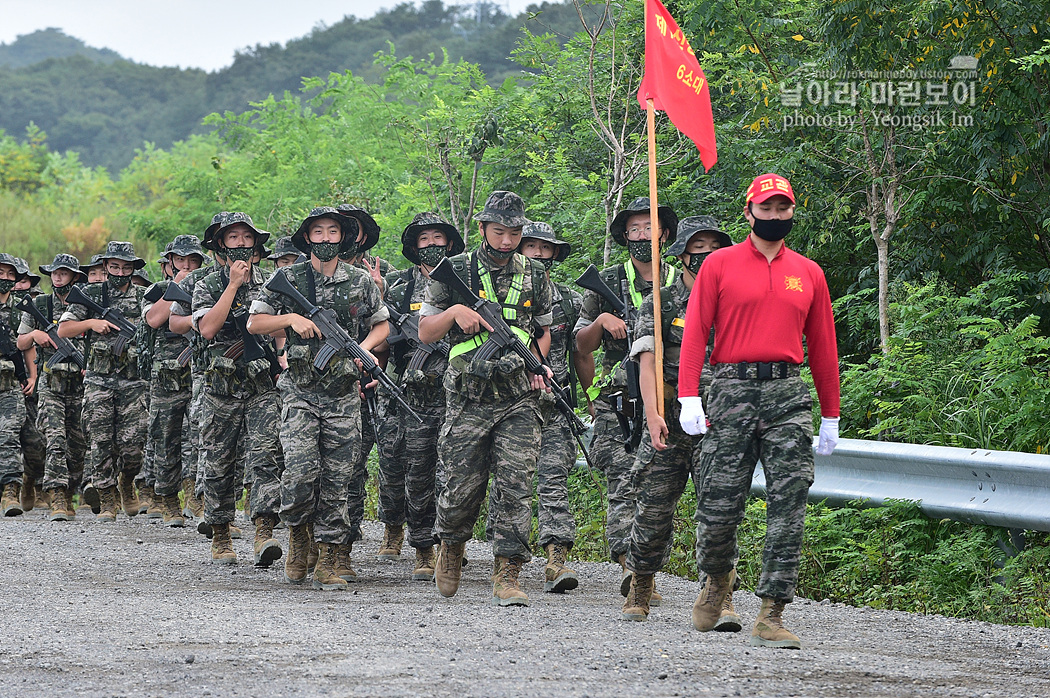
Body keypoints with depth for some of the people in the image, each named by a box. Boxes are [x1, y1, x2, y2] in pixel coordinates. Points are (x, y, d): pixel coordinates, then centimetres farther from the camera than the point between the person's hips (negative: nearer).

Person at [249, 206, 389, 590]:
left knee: (336, 480, 0)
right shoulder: (288, 278, 3)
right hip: (300, 392, -2)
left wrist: (363, 348, -2)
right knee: (301, 472, -16)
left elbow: (381, 325, 18)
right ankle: (298, 533, 11)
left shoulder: (360, 282, 7)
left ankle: (331, 558, 6)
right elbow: (255, 323, 5)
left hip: (343, 395, 2)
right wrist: (291, 318, -12)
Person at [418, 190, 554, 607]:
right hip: (469, 399, -1)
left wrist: (538, 363, 4)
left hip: (520, 399, 1)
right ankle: (451, 547, 31)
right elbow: (425, 333, 7)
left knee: (515, 486, -9)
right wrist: (454, 311, -12)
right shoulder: (454, 272, 3)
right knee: (460, 486, 1)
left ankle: (507, 576, -7)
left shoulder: (535, 276, 10)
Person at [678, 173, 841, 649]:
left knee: (788, 505, -8)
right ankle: (716, 579, 29)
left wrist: (831, 416, 16)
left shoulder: (808, 274, 14)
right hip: (732, 391, -2)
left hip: (788, 395, 2)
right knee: (719, 503, -1)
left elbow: (823, 346, 17)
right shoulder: (720, 265, 7)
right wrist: (689, 398, -10)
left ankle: (771, 615, -8)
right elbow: (695, 332, 1)